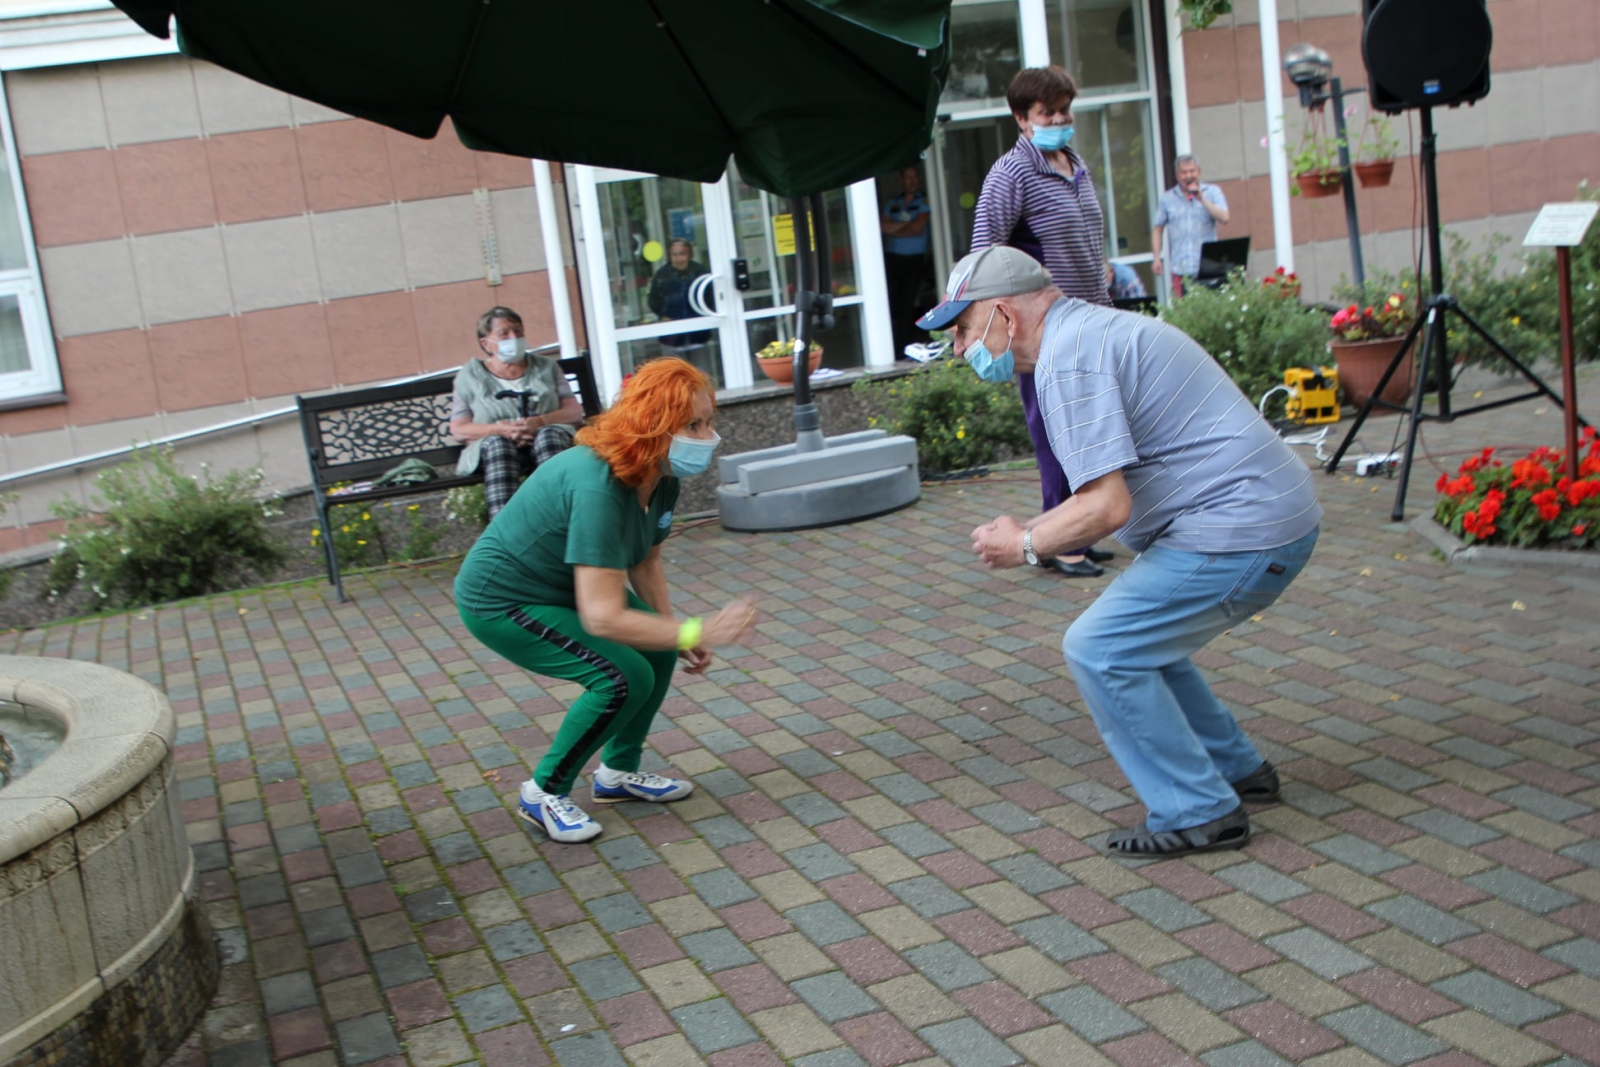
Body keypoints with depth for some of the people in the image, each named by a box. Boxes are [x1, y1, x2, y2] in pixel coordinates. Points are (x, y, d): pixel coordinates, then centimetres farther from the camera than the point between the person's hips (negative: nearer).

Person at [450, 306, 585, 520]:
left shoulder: (546, 367, 19)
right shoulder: (469, 376, 14)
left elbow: (575, 412, 8)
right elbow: (458, 430, 6)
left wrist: (540, 421, -14)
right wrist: (500, 429, -14)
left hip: (550, 441, 1)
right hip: (493, 450, -1)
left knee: (549, 434, -34)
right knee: (497, 443, -36)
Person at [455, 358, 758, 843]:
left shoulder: (661, 478, -8)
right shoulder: (600, 488, -36)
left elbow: (646, 561, 9)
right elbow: (602, 618, -39)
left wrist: (675, 631, -1)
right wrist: (697, 632, -35)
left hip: (564, 587, 9)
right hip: (500, 601, -9)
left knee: (659, 649, 1)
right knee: (624, 676, -19)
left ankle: (620, 771, 20)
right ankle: (544, 793, 0)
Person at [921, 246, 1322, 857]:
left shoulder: (1067, 359, -16)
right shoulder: (1091, 327, 17)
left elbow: (1107, 506, -22)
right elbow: (1113, 483, 22)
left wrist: (1026, 546, -6)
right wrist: (1031, 528, 15)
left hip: (1241, 531, -11)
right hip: (1275, 513, 11)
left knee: (1100, 650, -8)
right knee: (1139, 637, 21)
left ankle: (1198, 816, 0)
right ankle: (1237, 771, 29)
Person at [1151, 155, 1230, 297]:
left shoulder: (1212, 192, 8)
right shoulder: (1167, 199, 11)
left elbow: (1224, 218, -5)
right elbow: (1157, 229, 12)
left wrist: (1202, 199, -11)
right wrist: (1157, 258, 3)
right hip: (1180, 269, 1)